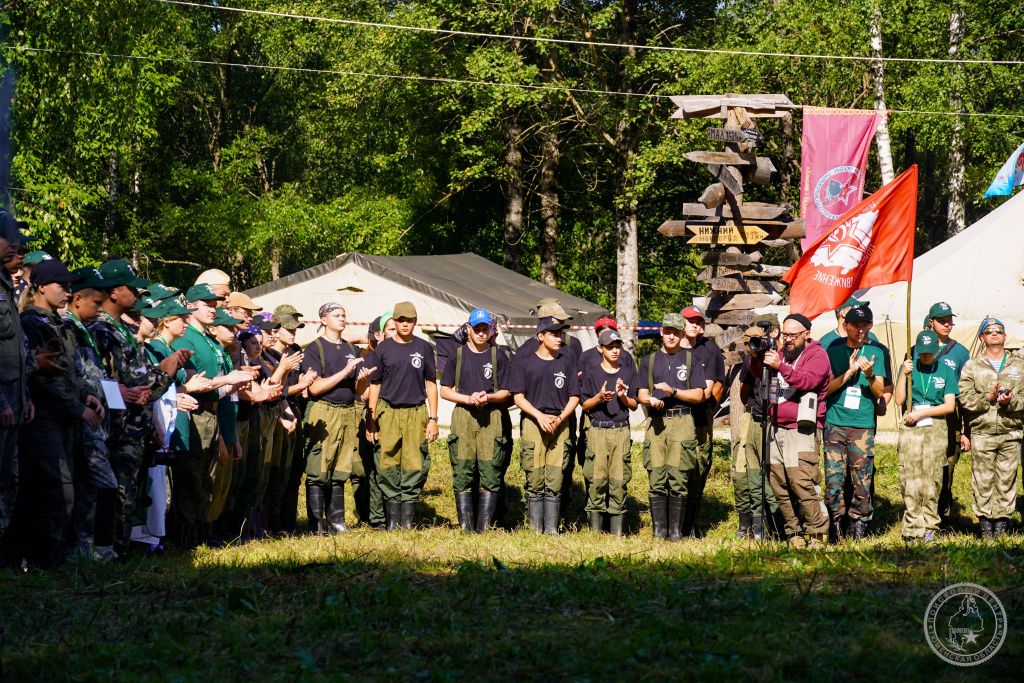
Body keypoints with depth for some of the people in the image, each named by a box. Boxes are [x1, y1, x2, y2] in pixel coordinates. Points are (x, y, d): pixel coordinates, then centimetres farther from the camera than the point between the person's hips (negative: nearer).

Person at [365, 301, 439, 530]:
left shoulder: (423, 348, 8)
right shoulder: (383, 348, 7)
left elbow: (431, 384, 10)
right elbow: (374, 385, 9)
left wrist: (433, 418, 4)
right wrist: (370, 420, 4)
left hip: (416, 412, 0)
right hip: (388, 412, 0)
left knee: (414, 466, -4)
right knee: (388, 466, -2)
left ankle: (407, 517, 2)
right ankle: (392, 518, 5)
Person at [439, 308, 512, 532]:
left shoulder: (499, 355, 8)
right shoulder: (457, 354, 10)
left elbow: (505, 392, 8)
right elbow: (445, 391, 9)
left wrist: (488, 397, -12)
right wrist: (468, 399, -7)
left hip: (492, 418, -1)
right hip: (463, 416, 1)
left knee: (490, 473, -5)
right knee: (463, 473, -3)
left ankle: (484, 527, -1)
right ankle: (465, 526, 0)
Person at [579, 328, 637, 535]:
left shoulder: (629, 373, 12)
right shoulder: (591, 373, 5)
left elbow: (634, 405, 12)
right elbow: (584, 405, 4)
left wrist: (623, 396, -8)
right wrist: (599, 397, -14)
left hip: (621, 431, 2)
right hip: (598, 430, -2)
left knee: (620, 480, -2)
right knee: (597, 479, -5)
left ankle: (617, 530, 2)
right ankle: (595, 531, -2)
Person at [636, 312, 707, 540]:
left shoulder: (690, 359, 9)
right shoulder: (649, 361, 18)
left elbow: (699, 395, 4)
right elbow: (641, 394, 12)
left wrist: (673, 391, -10)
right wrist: (651, 400, -11)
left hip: (682, 421, -2)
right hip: (656, 424, 2)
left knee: (679, 479, -7)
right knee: (656, 479, -3)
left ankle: (676, 530, -3)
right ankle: (658, 529, 0)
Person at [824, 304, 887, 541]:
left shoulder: (875, 353, 9)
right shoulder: (834, 351, 9)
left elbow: (879, 392, 6)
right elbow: (826, 387, 3)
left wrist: (870, 375, -13)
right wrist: (849, 372, -8)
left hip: (863, 426, 0)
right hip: (835, 423, 0)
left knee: (862, 481, -3)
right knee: (833, 479, -5)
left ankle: (859, 528, 4)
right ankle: (836, 528, 2)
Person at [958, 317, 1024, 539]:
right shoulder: (972, 367, 11)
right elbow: (965, 398, 1)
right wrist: (988, 398, -14)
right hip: (982, 432, -1)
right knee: (982, 479, -2)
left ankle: (1002, 522, 7)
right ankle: (985, 521, 5)